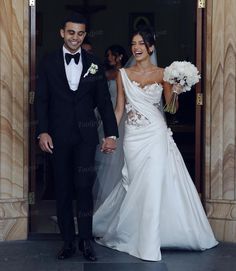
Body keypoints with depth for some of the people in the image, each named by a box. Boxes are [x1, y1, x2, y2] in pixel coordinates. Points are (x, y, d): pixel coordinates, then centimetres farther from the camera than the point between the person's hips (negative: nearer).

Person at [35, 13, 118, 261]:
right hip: (59, 136, 0)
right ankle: (68, 242, 16)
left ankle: (85, 241, 7)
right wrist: (43, 132, -8)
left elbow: (104, 101, 4)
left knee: (83, 187, -5)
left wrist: (111, 134, -1)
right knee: (63, 190, 6)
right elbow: (41, 99, 2)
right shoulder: (49, 63, 2)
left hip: (86, 135, 0)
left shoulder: (93, 64, 4)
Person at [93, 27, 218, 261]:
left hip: (156, 134, -1)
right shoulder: (123, 74, 6)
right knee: (137, 186, 4)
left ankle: (148, 240, 8)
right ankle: (145, 241, 18)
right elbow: (119, 108, 8)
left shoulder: (162, 74, 3)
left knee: (154, 185, -6)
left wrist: (176, 90, -15)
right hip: (134, 136, 1)